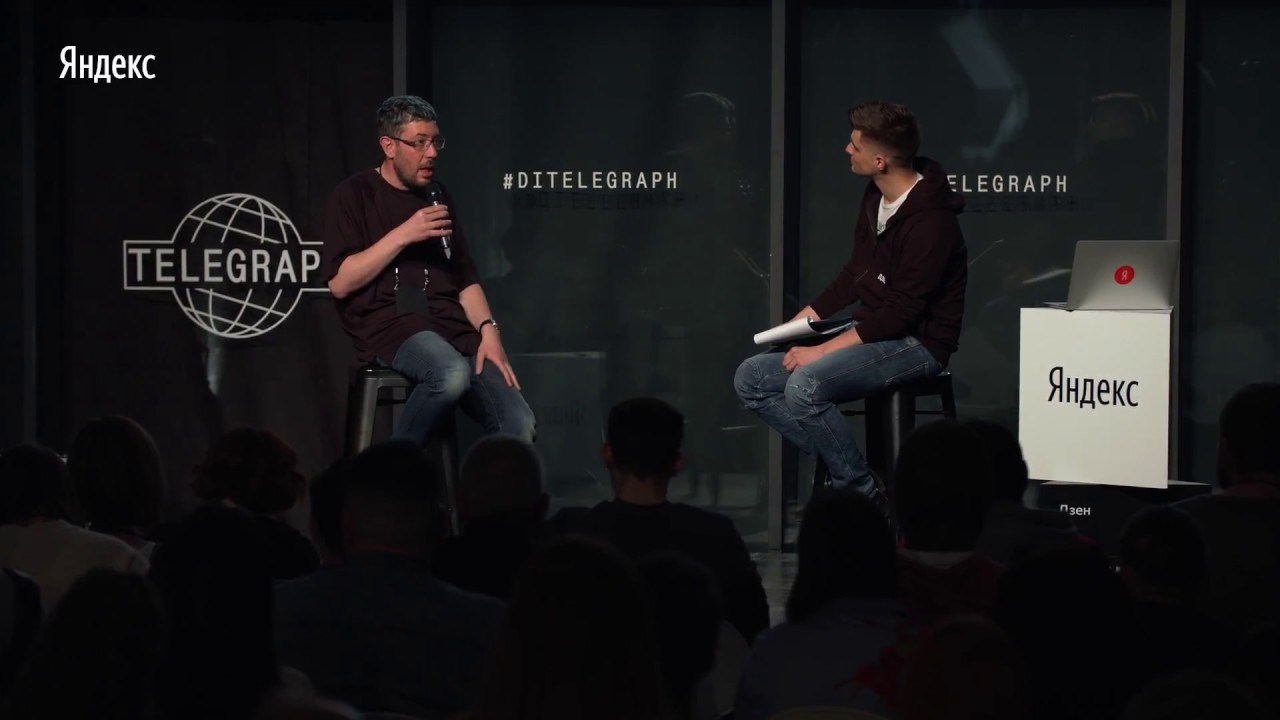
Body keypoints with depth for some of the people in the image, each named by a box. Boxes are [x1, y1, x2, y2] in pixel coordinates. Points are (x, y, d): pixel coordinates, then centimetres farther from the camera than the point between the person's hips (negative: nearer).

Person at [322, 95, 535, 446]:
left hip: (451, 325, 5)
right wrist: (403, 235, -13)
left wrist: (488, 330, 2)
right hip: (388, 324, -5)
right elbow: (340, 283, -8)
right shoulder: (354, 196, 2)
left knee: (519, 427, -18)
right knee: (453, 373, -38)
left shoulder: (437, 196, 20)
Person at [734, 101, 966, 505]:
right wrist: (802, 321, 7)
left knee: (805, 386, -31)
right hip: (871, 333, 10)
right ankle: (838, 470, -10)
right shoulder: (875, 198, 6)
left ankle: (865, 497, -16)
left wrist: (822, 351, -22)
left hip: (915, 345, -10)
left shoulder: (930, 222, -22)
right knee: (751, 379, -3)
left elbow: (900, 313, -23)